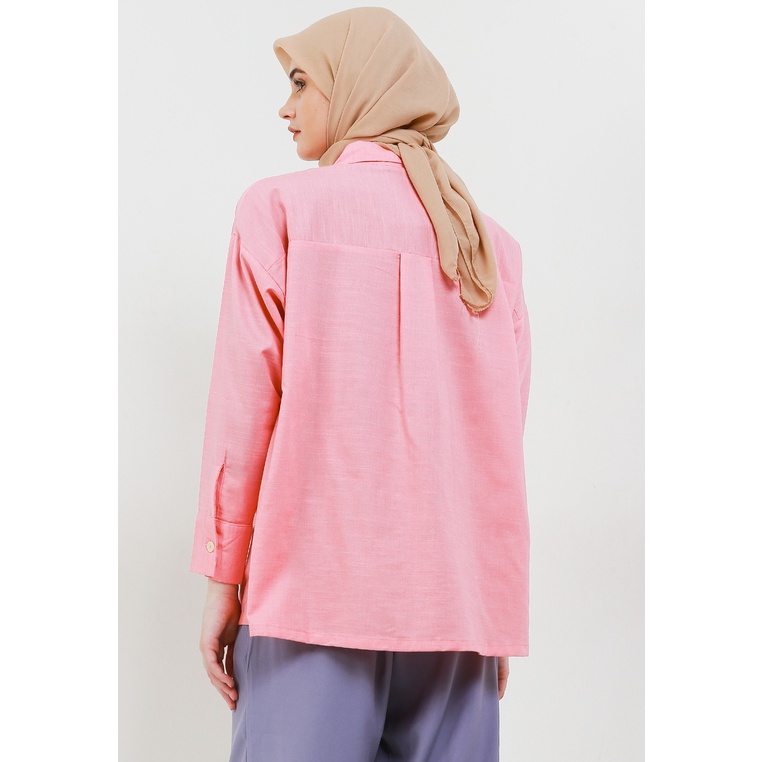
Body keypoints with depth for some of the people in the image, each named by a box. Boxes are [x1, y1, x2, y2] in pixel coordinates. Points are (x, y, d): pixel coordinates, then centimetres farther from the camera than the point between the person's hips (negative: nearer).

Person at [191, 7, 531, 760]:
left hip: (318, 590, -4)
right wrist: (498, 614, 15)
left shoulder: (282, 208, 0)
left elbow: (245, 406, -4)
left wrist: (221, 578, 3)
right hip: (457, 599, 4)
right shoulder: (491, 243, 11)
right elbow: (503, 436, 10)